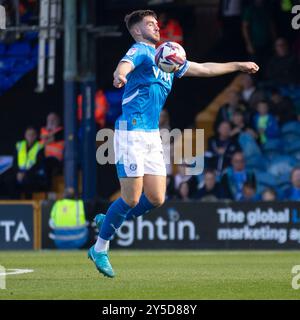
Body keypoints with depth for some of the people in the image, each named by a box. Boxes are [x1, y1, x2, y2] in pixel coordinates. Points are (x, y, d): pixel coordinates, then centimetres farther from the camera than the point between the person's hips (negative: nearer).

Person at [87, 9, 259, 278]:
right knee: (132, 198, -10)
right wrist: (120, 75, -55)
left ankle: (107, 221, 22)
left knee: (156, 199, 2)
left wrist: (239, 65, 35)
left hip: (152, 135, 8)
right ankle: (100, 249, 6)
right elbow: (125, 65, -30)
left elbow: (202, 69, 31)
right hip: (131, 132, -8)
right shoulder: (139, 51, -6)